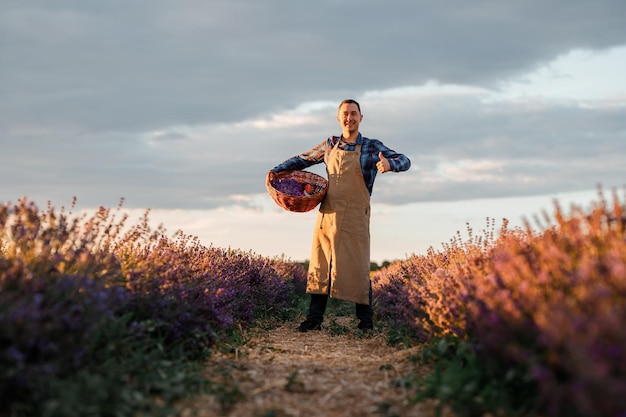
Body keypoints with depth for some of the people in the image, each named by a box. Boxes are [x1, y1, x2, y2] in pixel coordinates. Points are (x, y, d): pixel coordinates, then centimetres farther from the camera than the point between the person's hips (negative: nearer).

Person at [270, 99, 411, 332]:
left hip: (354, 217, -4)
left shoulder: (372, 147, 0)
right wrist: (277, 170, 12)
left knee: (356, 268, -3)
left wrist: (389, 164, -28)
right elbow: (303, 159, 23)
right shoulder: (330, 145, 12)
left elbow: (404, 161, -6)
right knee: (320, 267, 5)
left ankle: (366, 321, 8)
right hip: (327, 215, 4)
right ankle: (314, 319, 12)